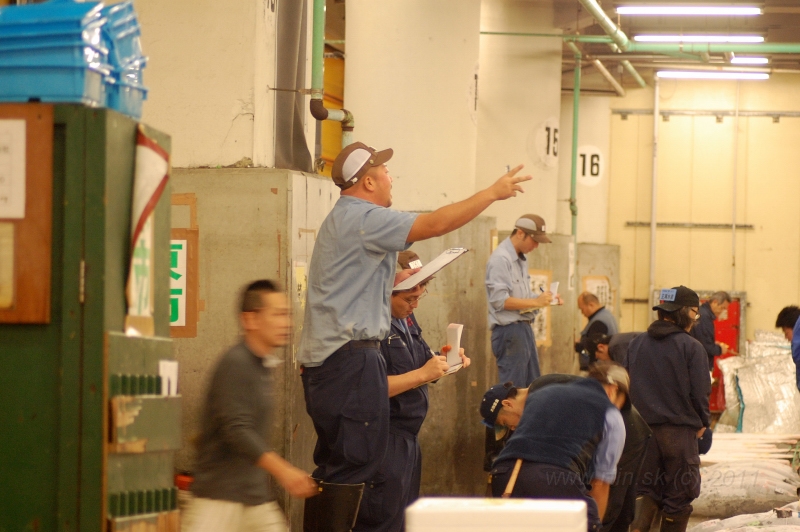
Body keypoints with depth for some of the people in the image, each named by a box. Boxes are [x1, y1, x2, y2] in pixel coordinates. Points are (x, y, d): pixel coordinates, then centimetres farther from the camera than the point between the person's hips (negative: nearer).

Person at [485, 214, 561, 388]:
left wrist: (544, 299, 7)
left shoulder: (520, 260, 16)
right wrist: (536, 302, -20)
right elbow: (500, 300, -20)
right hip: (509, 331, -10)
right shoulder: (501, 259, -14)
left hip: (524, 328, 10)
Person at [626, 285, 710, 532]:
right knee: (679, 492, 7)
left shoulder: (636, 344, 6)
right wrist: (702, 423, 8)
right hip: (680, 429, -4)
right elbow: (700, 391, -10)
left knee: (646, 488, 10)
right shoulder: (691, 347, -10)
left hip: (642, 428, 5)